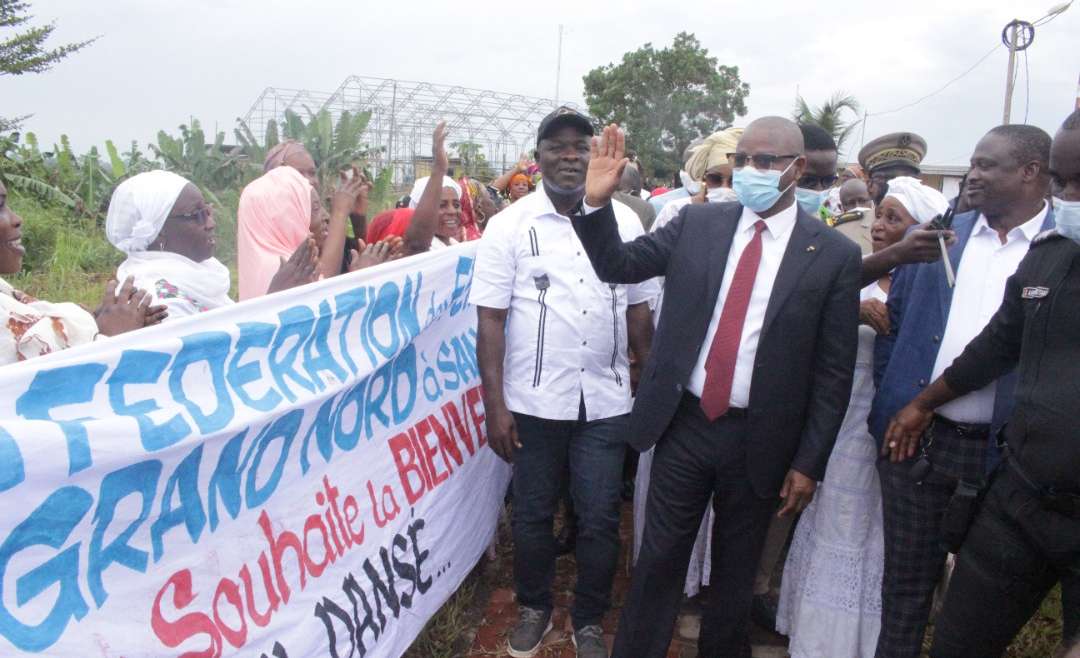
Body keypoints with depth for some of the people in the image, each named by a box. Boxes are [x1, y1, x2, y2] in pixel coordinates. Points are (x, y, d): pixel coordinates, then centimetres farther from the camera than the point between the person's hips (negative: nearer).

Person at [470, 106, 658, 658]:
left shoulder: (624, 221, 4)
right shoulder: (509, 225, -3)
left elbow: (638, 309, 8)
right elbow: (490, 319, -5)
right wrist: (495, 405, -9)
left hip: (606, 400, 2)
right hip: (533, 401, -1)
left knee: (600, 519, 8)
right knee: (532, 513, 13)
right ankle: (534, 607, 37)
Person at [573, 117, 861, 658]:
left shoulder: (835, 256, -7)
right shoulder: (697, 223, 0)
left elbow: (834, 373, -4)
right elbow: (618, 265, 1)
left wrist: (809, 463, -4)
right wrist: (597, 203, -16)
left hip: (760, 441, -1)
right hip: (683, 423, 1)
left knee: (735, 572, 18)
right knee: (659, 559, 11)